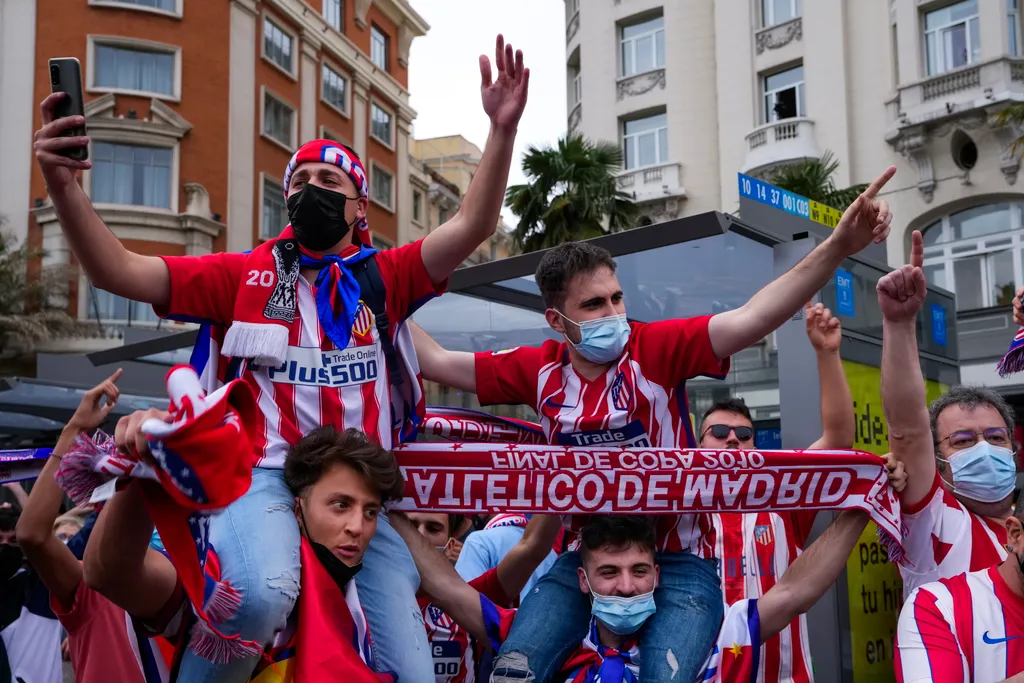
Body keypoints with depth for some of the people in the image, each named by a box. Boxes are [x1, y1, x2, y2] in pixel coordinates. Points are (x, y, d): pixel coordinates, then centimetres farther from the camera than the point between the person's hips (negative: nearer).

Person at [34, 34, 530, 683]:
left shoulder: (384, 277, 11)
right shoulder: (247, 274, 10)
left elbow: (472, 226, 0)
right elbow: (119, 271, 5)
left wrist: (503, 129, -13)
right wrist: (65, 185, -10)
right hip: (268, 476, -2)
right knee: (261, 596, -35)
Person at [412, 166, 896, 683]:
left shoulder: (655, 349, -11)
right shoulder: (540, 369, -2)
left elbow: (751, 320, -24)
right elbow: (436, 362, 6)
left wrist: (837, 247, -35)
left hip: (674, 564, -3)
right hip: (583, 560, 3)